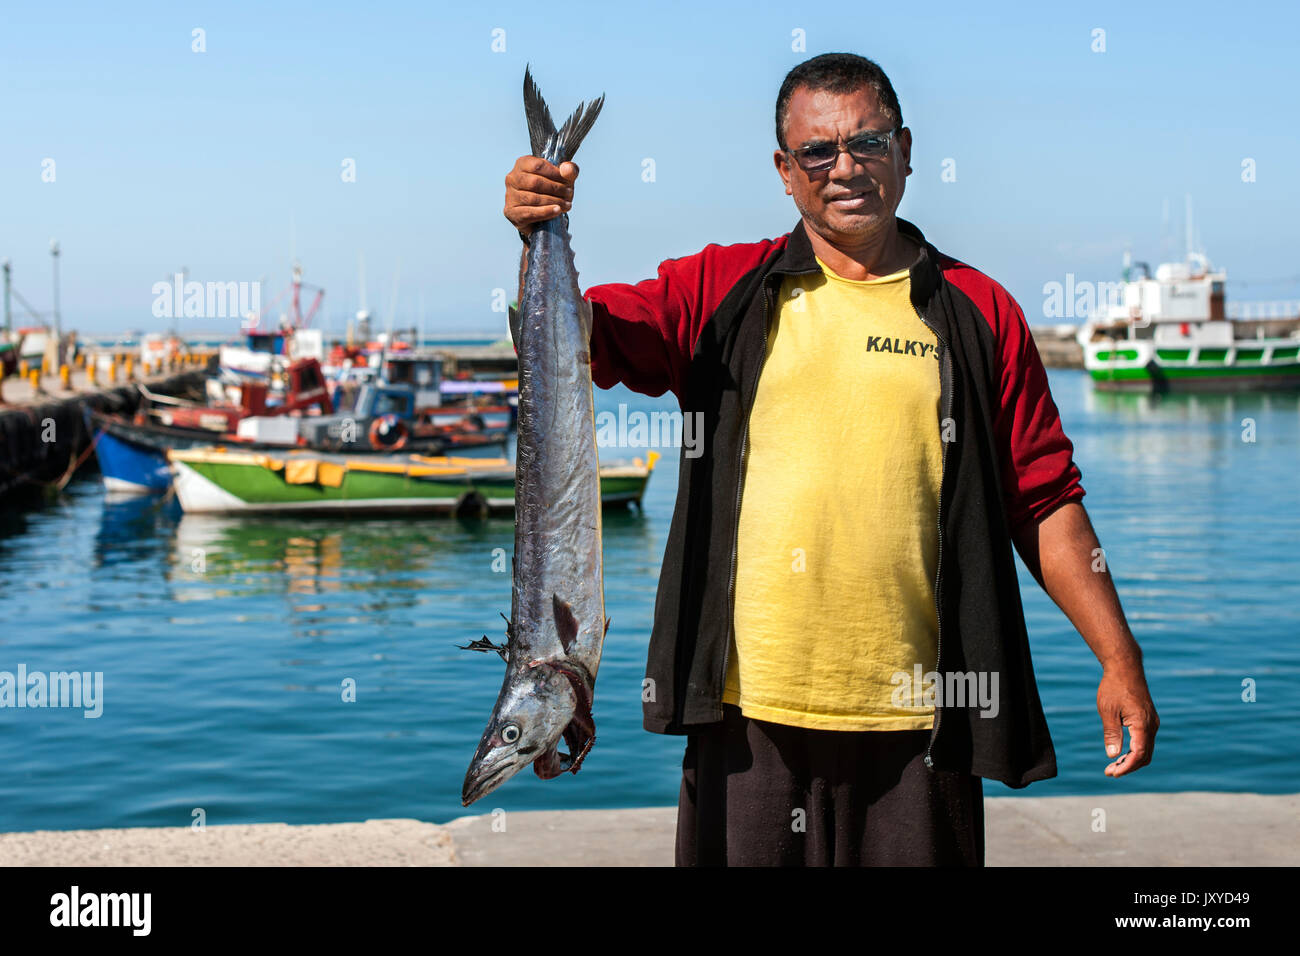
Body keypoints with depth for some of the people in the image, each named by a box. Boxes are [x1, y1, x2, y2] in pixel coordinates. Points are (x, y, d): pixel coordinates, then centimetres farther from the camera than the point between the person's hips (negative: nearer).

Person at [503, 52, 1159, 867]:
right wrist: (540, 240, -19)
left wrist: (1120, 659, 1)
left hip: (916, 718, 0)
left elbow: (1047, 502, 6)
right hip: (750, 710, 0)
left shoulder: (977, 312, 6)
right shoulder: (722, 290, 7)